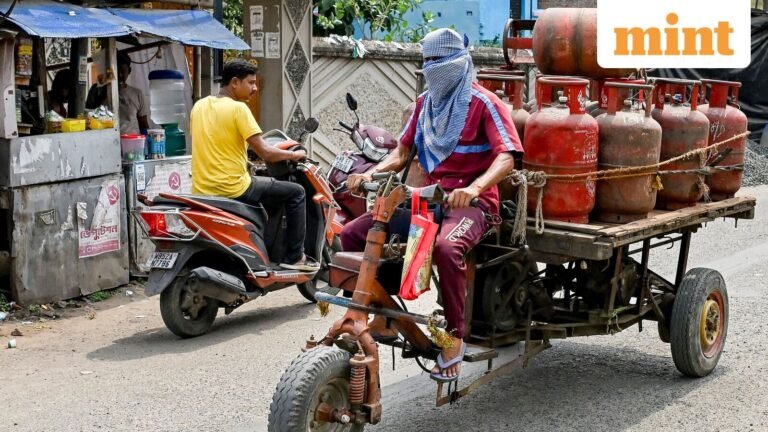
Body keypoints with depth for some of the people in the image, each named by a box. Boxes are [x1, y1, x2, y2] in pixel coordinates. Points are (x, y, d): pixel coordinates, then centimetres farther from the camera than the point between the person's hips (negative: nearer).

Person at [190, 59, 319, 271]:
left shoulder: (199, 106, 9)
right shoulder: (237, 108, -13)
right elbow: (265, 153, -15)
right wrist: (293, 154, 3)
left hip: (202, 190, 8)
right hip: (233, 188, -8)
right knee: (295, 192, 7)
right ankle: (294, 257, 9)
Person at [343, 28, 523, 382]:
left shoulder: (483, 103, -6)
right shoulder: (425, 102, 15)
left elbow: (506, 157, -17)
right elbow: (401, 153, 16)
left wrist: (475, 187, -36)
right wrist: (369, 174, -4)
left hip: (471, 202, -7)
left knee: (446, 248, -41)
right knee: (352, 234, -8)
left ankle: (455, 337, -23)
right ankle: (381, 313, 1)